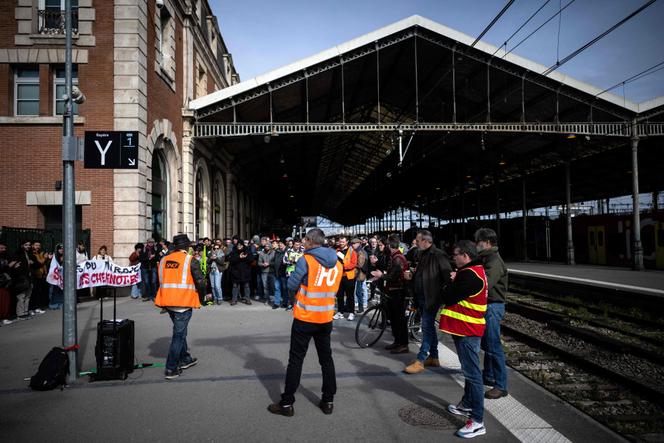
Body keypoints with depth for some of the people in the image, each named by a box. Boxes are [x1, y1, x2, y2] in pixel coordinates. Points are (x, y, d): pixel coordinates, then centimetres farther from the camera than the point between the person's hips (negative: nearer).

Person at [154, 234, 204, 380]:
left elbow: (162, 280, 14)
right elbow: (200, 281, -12)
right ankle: (171, 369, 4)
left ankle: (185, 359, 35)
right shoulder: (190, 260, -11)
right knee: (179, 335, 2)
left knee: (180, 331, 22)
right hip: (184, 302, -6)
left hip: (168, 302, 6)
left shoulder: (163, 260, 7)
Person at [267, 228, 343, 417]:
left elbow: (291, 285, -10)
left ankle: (287, 403, 10)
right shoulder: (337, 264, 3)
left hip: (304, 318, -5)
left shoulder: (306, 260, -14)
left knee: (296, 360, 4)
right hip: (326, 319, 5)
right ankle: (328, 401, 22)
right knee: (326, 359, 16)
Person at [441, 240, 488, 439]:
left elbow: (448, 297, -20)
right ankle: (467, 404, 35)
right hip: (465, 328, 11)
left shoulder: (469, 275, -21)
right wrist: (454, 284, -2)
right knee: (469, 370, 21)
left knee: (472, 373, -7)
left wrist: (449, 285, -2)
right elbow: (457, 294, 15)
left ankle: (478, 421, -3)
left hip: (467, 331, -11)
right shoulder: (472, 271, 12)